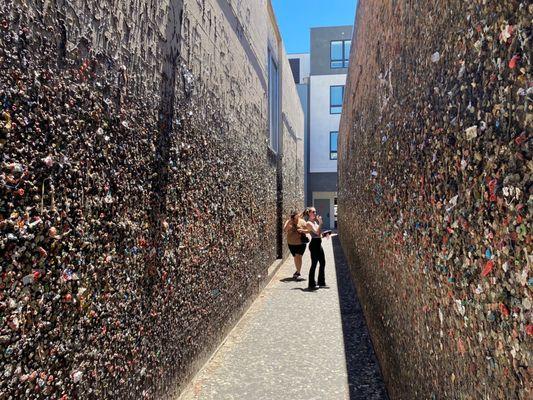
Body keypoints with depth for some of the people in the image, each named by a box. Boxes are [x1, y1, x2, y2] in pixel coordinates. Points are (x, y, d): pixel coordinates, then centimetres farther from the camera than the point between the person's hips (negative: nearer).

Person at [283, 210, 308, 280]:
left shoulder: (302, 221, -4)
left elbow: (308, 230, -1)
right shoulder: (288, 222, -1)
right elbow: (285, 230, -14)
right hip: (291, 243, 3)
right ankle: (298, 271, 31)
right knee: (295, 257, 13)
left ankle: (298, 272, -1)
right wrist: (289, 223, -25)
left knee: (298, 257, -11)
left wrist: (303, 231, -21)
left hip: (301, 243, -2)